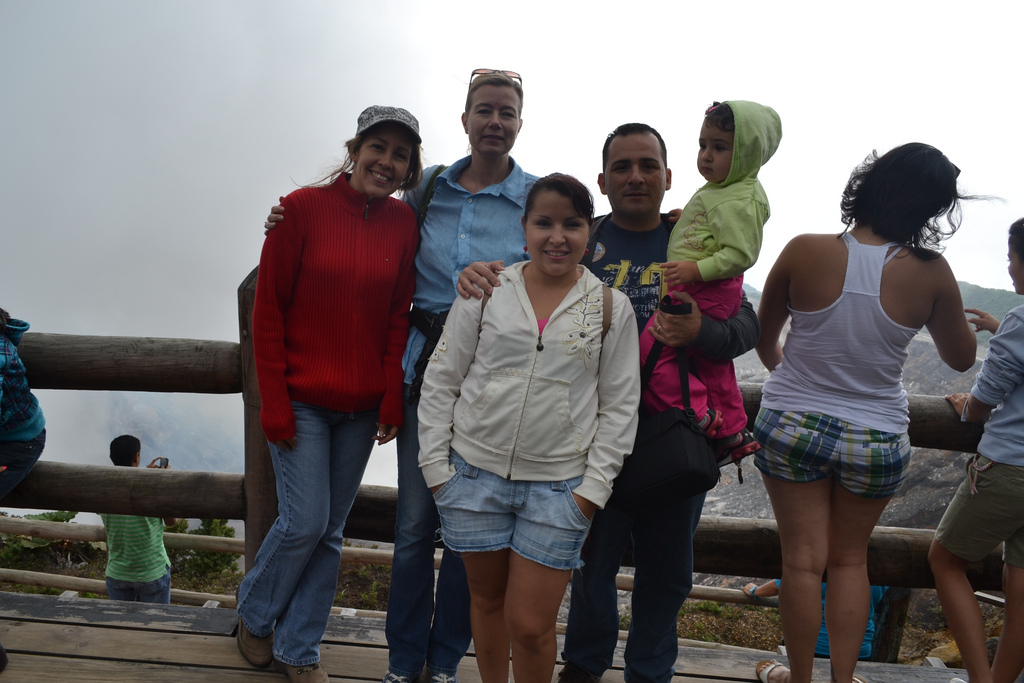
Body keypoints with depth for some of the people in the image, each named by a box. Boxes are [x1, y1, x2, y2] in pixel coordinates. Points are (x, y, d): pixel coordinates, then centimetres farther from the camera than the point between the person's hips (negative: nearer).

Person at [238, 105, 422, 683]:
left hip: (362, 406, 3)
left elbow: (399, 318, 4)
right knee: (305, 522, -4)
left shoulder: (404, 224, 2)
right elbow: (268, 310, -6)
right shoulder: (303, 208, -6)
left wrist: (393, 401, -4)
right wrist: (274, 404, -10)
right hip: (301, 398, -3)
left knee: (331, 529, 10)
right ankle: (254, 616, 27)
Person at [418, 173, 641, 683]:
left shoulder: (611, 307, 0)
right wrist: (435, 465, 0)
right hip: (474, 474, 2)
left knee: (530, 625, 0)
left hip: (558, 488, -1)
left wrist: (594, 486, -3)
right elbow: (440, 380, 4)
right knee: (487, 599, 18)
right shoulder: (486, 291, 0)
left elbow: (619, 405, 3)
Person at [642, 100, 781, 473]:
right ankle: (732, 432, 33)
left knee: (651, 351, -14)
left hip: (707, 293, -11)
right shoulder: (717, 190, 14)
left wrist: (696, 269, -29)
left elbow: (740, 254, -23)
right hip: (705, 291, 11)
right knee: (712, 363, 21)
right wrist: (683, 219, 16)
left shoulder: (741, 201, -17)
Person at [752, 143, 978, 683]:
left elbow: (764, 339, 1)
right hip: (877, 438, 1)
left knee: (803, 560, 10)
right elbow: (960, 358, 5)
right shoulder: (931, 273, -12)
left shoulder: (805, 252, -15)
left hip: (792, 426, -1)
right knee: (850, 561, 19)